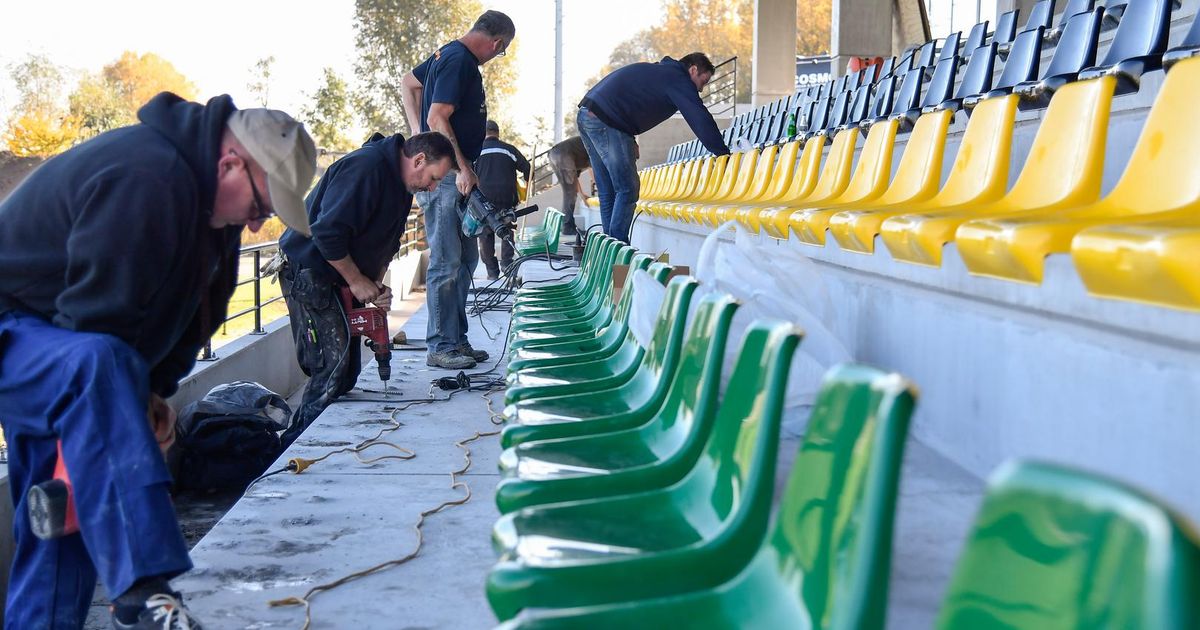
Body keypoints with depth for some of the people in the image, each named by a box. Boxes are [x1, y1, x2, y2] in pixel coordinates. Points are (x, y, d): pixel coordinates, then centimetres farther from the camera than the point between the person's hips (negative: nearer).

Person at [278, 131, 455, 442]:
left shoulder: (401, 184, 10)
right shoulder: (367, 167, -23)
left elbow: (385, 243, 19)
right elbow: (327, 232, -29)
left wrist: (376, 283, 2)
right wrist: (357, 281, -19)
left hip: (340, 277, 10)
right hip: (308, 272, -10)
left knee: (347, 369, 7)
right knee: (333, 368, -14)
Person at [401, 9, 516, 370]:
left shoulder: (450, 54, 14)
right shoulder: (459, 61, -16)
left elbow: (408, 84, 26)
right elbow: (438, 118, -22)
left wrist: (418, 133, 18)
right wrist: (463, 168, -22)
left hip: (452, 176, 10)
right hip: (445, 175, -10)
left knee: (466, 259, 13)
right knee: (447, 262, -7)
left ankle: (457, 339, 19)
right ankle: (440, 347, -3)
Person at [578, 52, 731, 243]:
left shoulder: (656, 70, 27)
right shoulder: (678, 78, -2)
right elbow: (701, 120, -9)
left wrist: (629, 141, 20)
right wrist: (723, 154, -5)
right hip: (605, 123, -10)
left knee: (607, 192, 12)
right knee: (628, 189, -6)